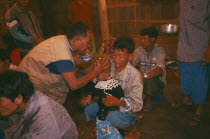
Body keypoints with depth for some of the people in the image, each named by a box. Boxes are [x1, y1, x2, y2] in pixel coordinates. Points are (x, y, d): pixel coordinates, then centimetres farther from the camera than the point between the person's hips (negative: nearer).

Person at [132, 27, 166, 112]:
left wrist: (144, 75, -42)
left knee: (149, 80, -35)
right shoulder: (139, 51, -2)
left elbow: (159, 70, -31)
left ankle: (149, 100, -5)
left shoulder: (160, 51, -15)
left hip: (157, 80, -3)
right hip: (143, 80, 3)